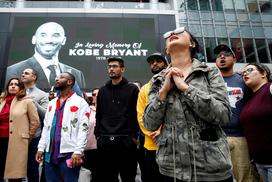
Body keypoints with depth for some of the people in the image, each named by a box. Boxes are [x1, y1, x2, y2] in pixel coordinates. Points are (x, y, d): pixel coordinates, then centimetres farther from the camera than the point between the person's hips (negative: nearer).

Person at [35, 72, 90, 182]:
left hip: (69, 153, -6)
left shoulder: (80, 102, -3)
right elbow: (46, 127, 17)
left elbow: (83, 128, -11)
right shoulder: (52, 103, 19)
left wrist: (78, 151, -18)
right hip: (50, 153, 6)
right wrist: (41, 147, 8)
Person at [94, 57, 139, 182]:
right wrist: (97, 134, 9)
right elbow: (98, 115, 15)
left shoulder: (132, 89, 2)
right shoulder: (102, 90, 14)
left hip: (126, 140, -3)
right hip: (104, 141, 4)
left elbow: (137, 114, -2)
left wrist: (134, 135, -6)